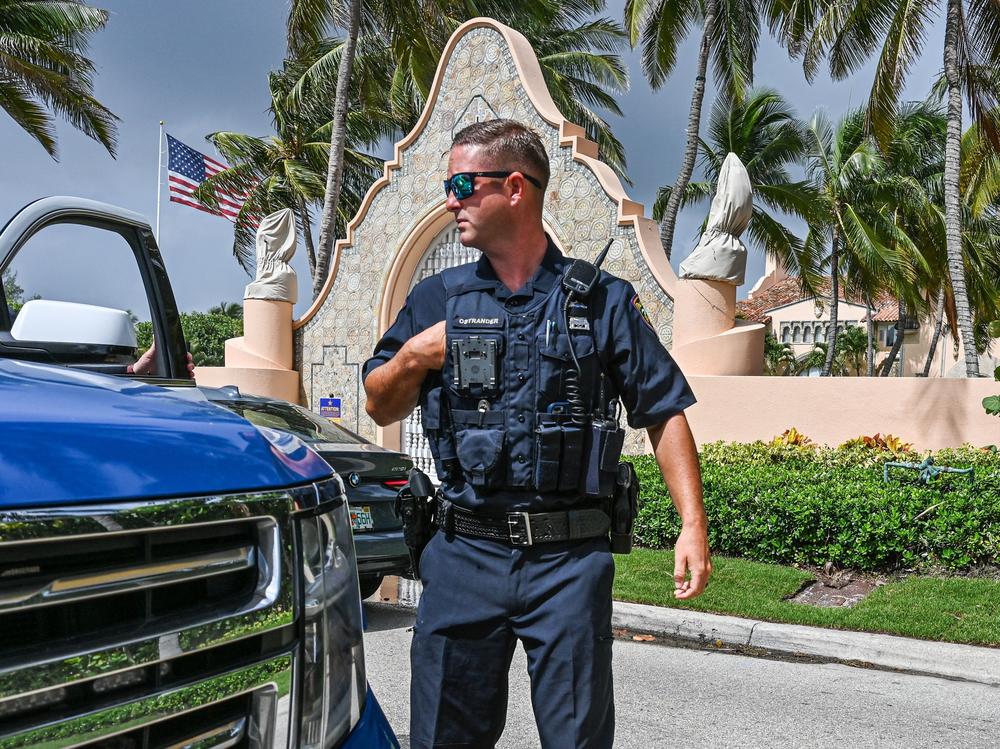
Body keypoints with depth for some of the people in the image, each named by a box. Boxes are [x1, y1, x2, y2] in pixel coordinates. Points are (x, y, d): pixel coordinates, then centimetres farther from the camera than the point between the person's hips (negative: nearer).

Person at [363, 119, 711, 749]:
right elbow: (382, 409, 15)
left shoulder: (604, 300, 2)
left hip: (571, 560, -2)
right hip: (464, 555, 2)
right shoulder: (437, 299, 8)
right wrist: (413, 356, -5)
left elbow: (665, 414, 2)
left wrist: (694, 526, -7)